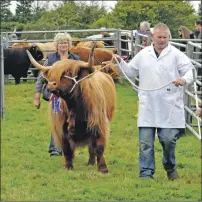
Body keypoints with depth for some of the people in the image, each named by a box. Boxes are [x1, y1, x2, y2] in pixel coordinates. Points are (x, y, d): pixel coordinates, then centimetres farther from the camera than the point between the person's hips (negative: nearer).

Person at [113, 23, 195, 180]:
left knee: (168, 139, -2)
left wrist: (184, 79, -24)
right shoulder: (143, 54, 14)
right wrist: (120, 62, 9)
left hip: (169, 107, -3)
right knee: (145, 142, 0)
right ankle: (146, 173, 5)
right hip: (147, 107, 3)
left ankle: (170, 167, 24)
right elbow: (131, 72, 24)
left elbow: (189, 70, -3)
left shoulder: (176, 54, 2)